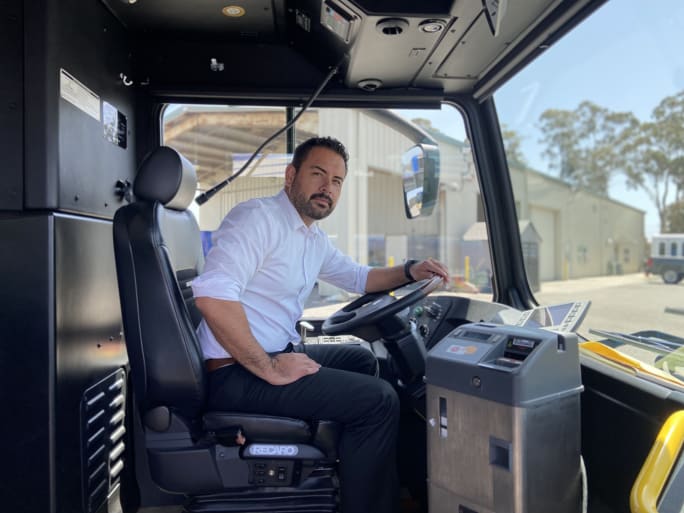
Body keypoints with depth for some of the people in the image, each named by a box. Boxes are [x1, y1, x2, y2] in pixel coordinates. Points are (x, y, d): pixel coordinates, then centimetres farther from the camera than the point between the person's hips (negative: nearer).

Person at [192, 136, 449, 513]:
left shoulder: (315, 240, 12)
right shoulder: (258, 217, -17)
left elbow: (356, 277, 27)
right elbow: (212, 295, -30)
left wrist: (409, 272, 10)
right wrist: (269, 369, -26)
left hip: (276, 355, 10)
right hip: (236, 372, -10)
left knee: (362, 360, 24)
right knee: (379, 400, -12)